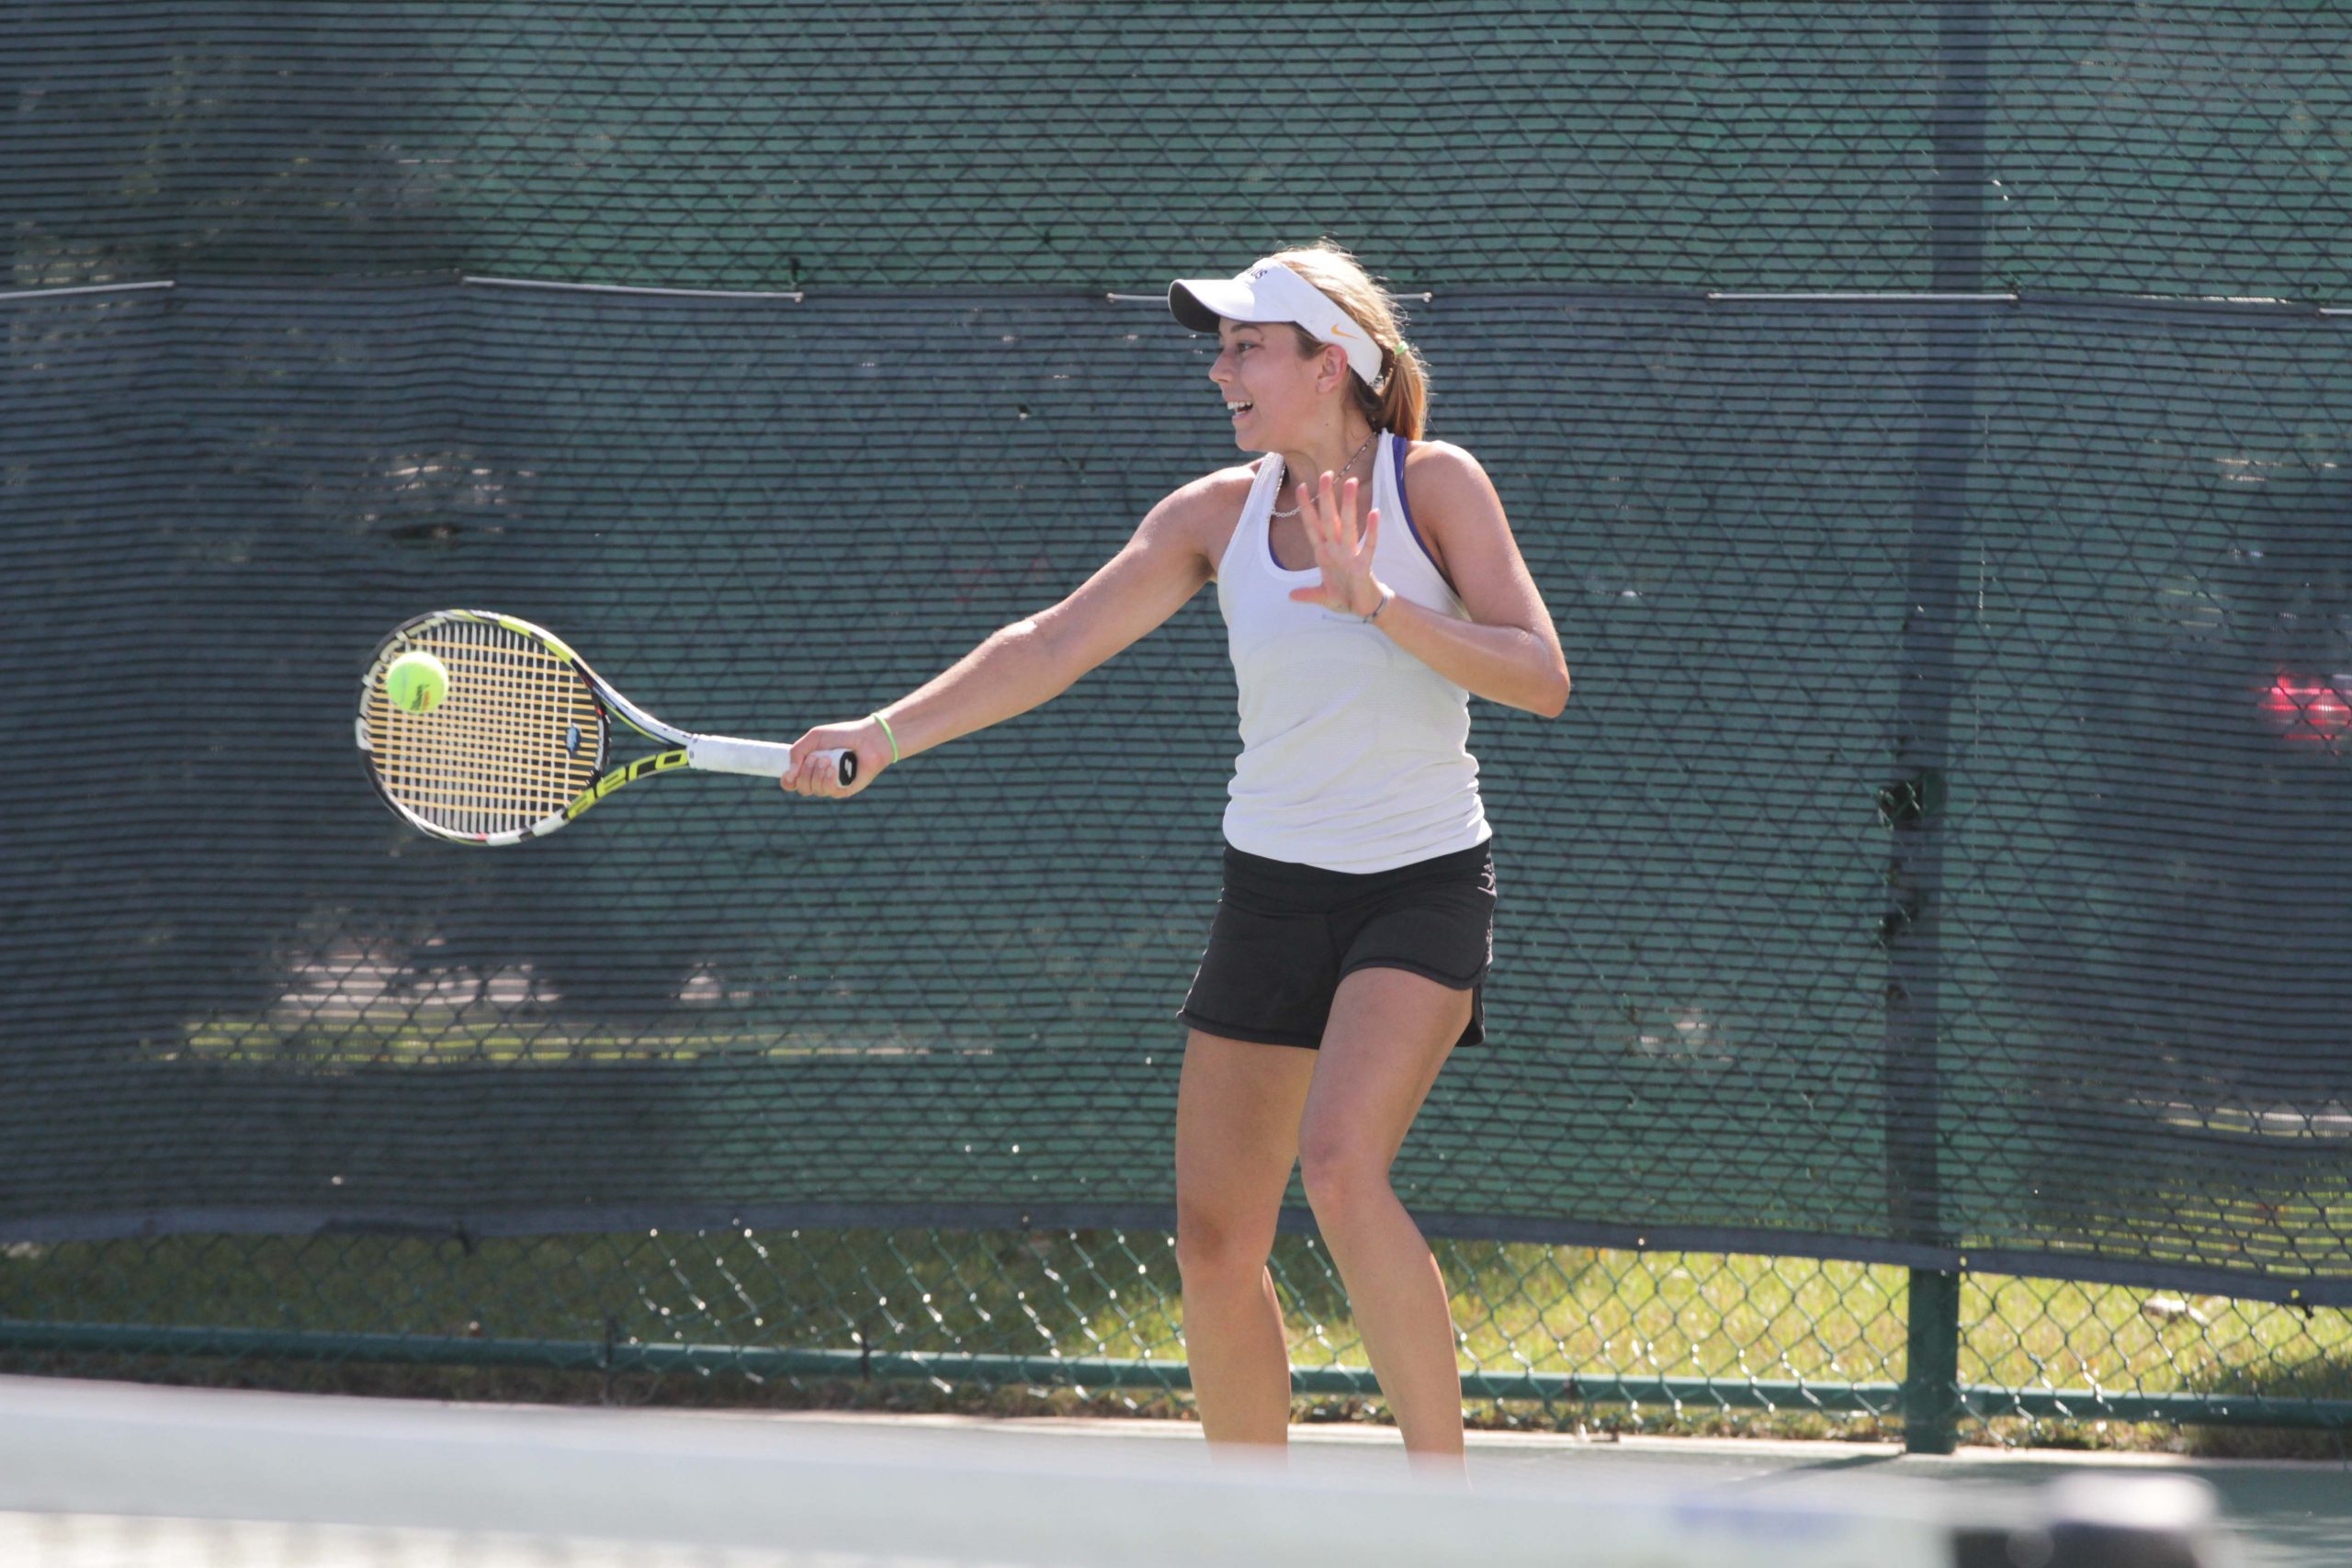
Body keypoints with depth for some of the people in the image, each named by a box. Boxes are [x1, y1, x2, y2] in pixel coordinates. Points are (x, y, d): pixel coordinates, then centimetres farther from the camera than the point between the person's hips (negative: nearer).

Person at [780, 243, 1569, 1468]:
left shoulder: (1433, 485, -9)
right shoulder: (1218, 514, 1)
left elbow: (1540, 678, -16)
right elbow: (1052, 646, -2)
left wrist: (1379, 604, -28)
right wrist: (884, 733, -13)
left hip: (1421, 891, -5)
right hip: (1271, 892, 5)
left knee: (1340, 1168, -28)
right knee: (1215, 1246, 1)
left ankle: (1444, 1495, -19)